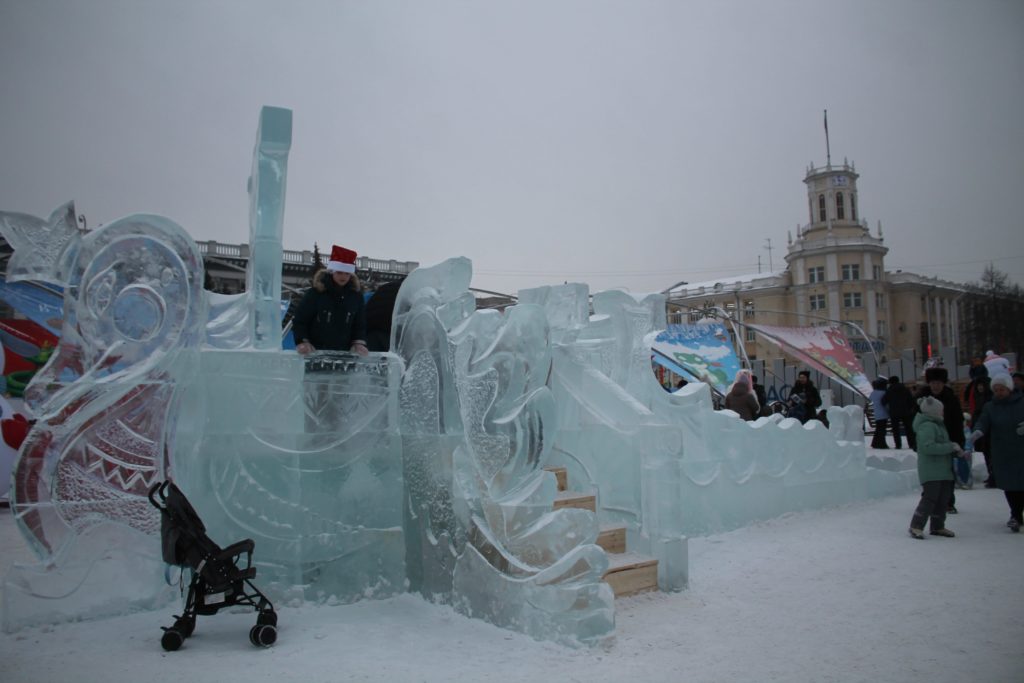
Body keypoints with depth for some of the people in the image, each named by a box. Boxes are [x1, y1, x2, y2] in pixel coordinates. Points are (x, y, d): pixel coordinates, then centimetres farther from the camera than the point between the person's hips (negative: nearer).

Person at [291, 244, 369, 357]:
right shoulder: (315, 293, -7)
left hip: (344, 353, 3)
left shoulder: (356, 295, 3)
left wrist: (359, 343, -7)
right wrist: (303, 342, -16)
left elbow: (360, 324, 9)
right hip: (315, 352, -3)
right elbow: (299, 320, -2)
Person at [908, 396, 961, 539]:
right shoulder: (927, 426, -16)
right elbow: (928, 447, -27)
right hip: (931, 471, -10)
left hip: (943, 470, 10)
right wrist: (951, 447, -21)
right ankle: (916, 526, -6)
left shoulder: (938, 425, 19)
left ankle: (938, 526, 23)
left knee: (943, 498, 12)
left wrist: (957, 451, 11)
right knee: (930, 497, -12)